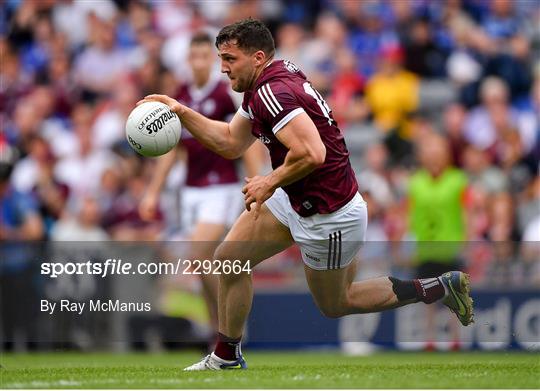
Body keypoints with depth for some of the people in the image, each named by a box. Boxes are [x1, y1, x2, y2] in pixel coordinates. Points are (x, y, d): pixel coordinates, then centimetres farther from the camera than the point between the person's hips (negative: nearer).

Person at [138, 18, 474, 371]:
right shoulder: (273, 80, 6)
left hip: (329, 216, -10)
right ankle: (226, 357, 22)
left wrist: (271, 182, -23)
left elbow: (311, 154, -39)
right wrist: (182, 111, 9)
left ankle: (441, 288, 17)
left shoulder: (273, 91, -27)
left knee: (334, 305, 10)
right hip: (295, 200, 10)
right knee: (229, 258, 9)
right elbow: (230, 143, 17)